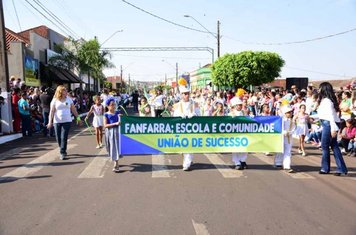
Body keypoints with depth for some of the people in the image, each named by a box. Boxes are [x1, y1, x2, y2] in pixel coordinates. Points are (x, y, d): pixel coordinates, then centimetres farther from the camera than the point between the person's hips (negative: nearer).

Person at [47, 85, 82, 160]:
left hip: (67, 121, 0)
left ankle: (63, 153, 0)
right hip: (57, 122, 0)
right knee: (58, 138, 7)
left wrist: (78, 118, 10)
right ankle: (62, 151, 28)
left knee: (64, 137, -8)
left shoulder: (68, 99, 6)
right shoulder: (55, 100, 0)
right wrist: (50, 121, -11)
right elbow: (52, 111, -3)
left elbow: (73, 109, 11)